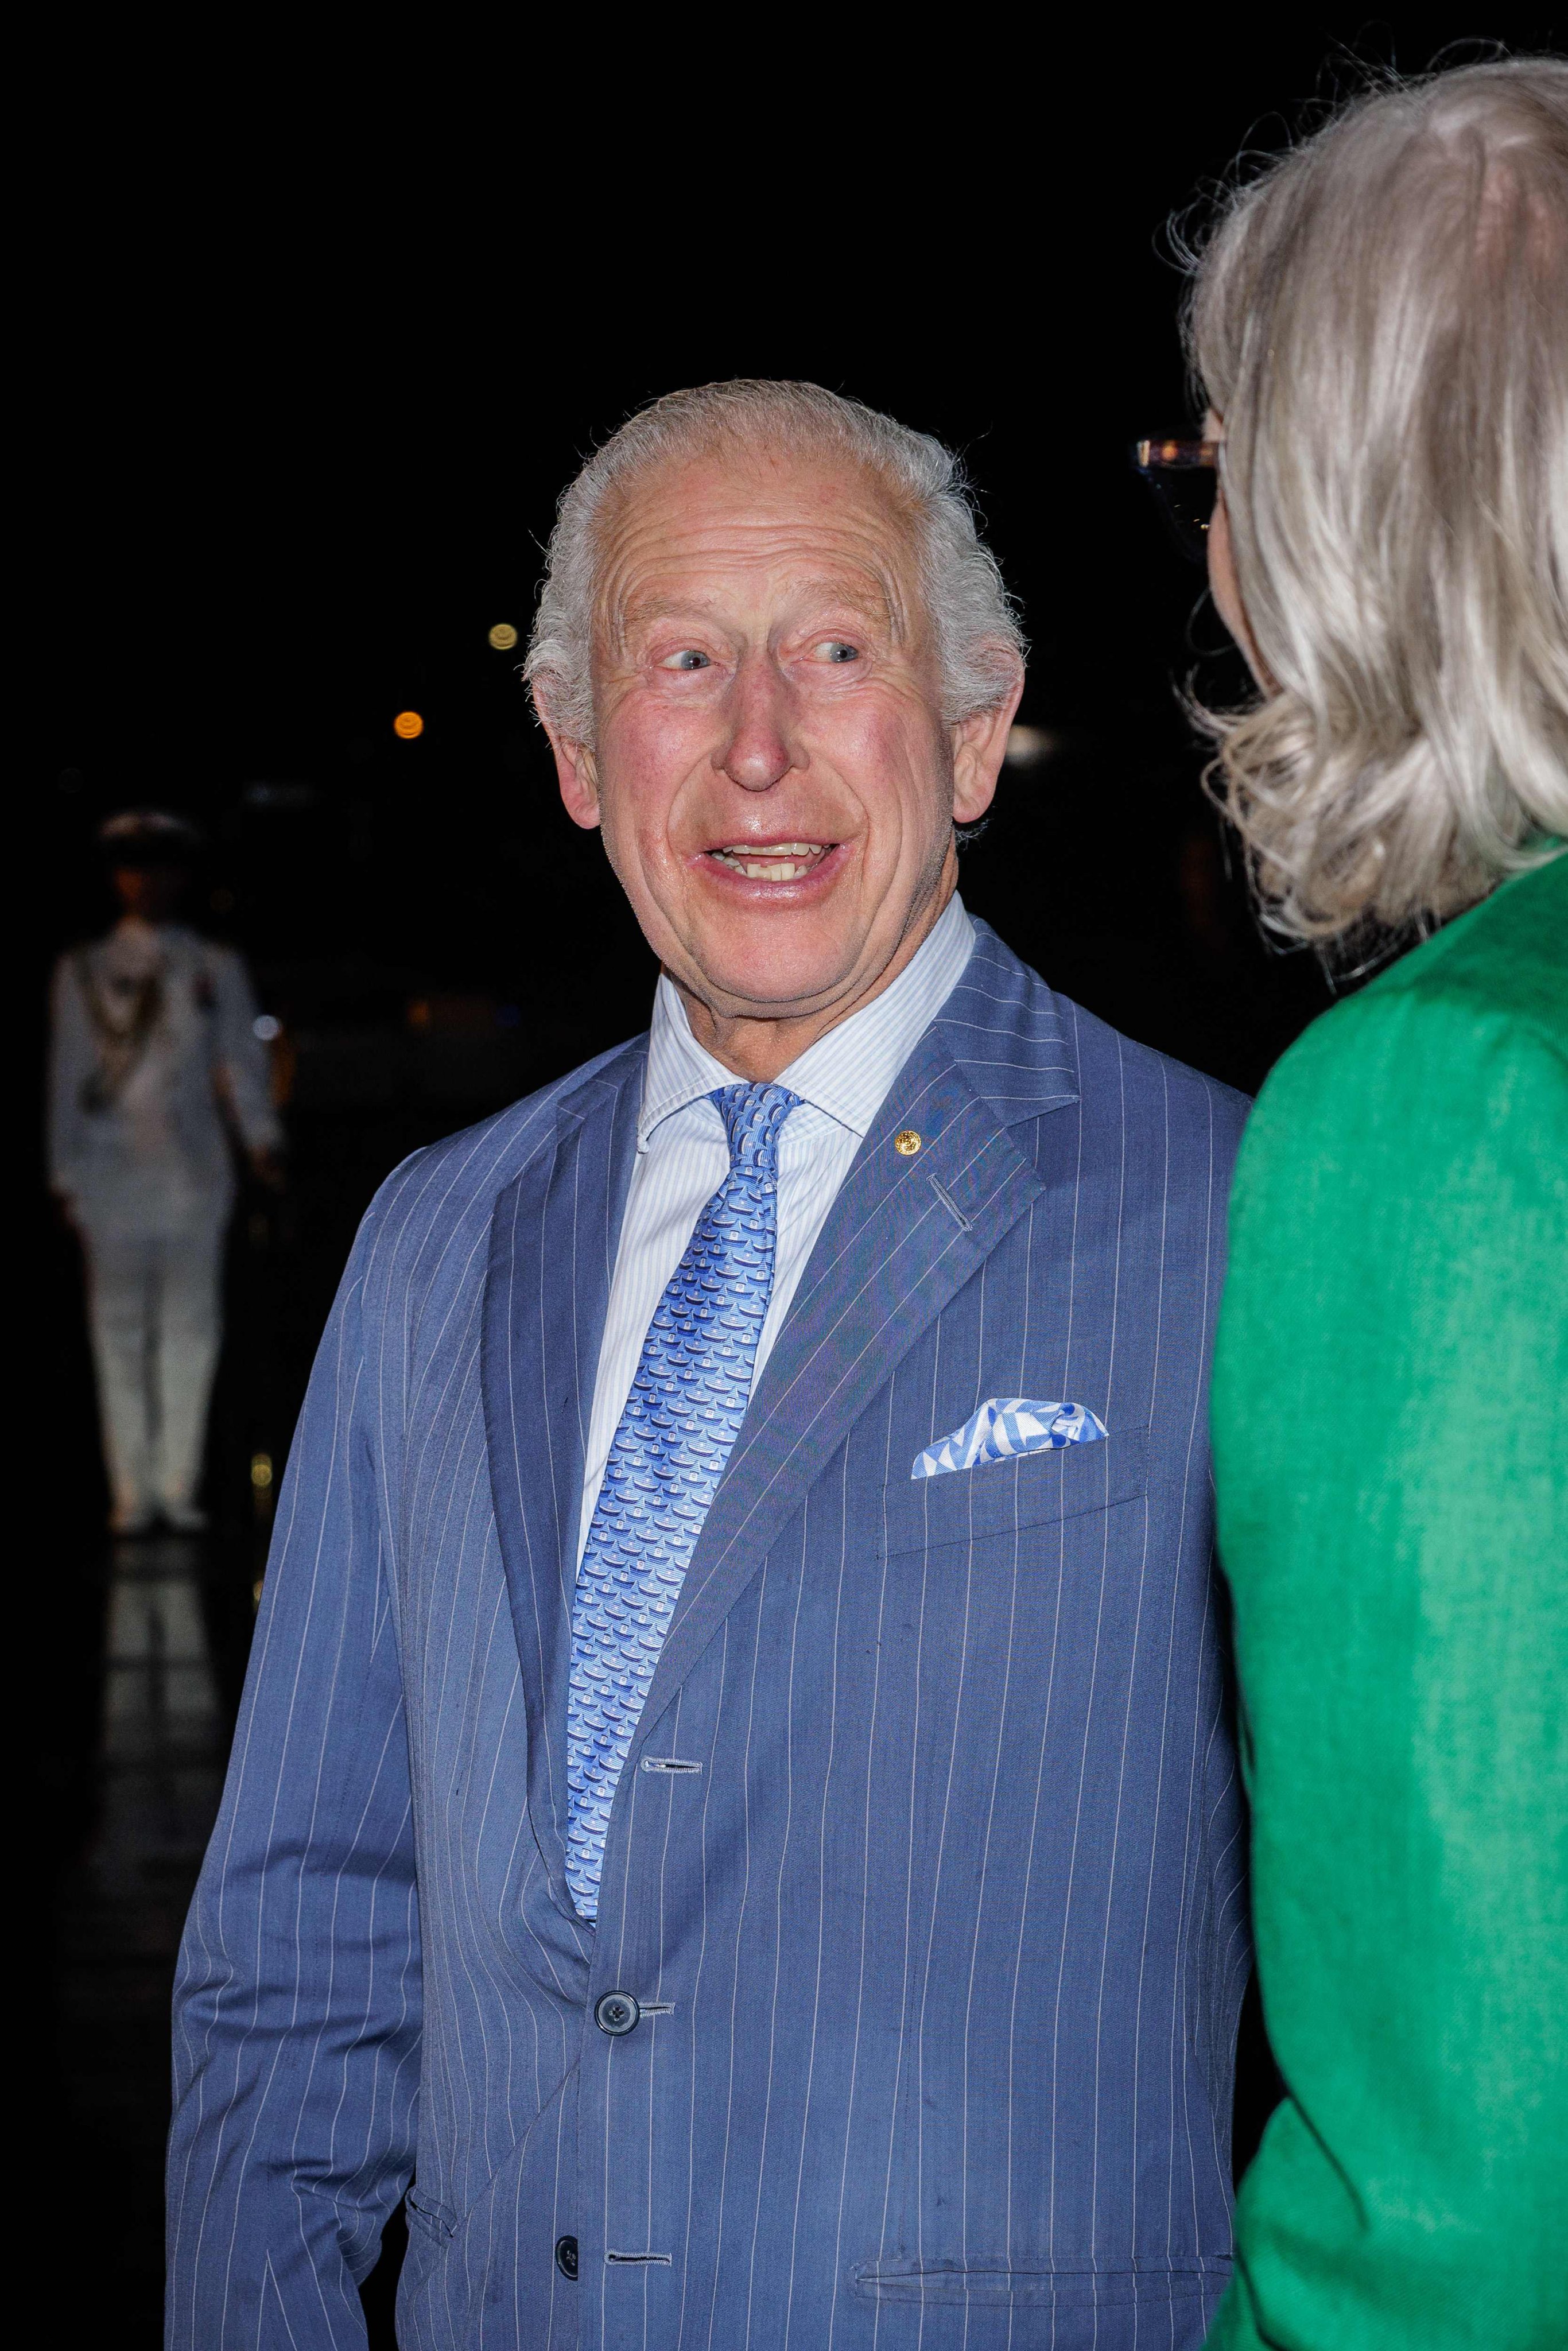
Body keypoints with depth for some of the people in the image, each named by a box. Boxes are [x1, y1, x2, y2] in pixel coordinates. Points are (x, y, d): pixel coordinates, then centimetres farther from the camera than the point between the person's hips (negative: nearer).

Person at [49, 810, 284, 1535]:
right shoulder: (83, 971, 9)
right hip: (111, 1171, -1)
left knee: (190, 1327, 0)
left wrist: (262, 1136, -14)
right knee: (120, 1331, -2)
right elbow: (67, 1075, 8)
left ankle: (178, 1487, 6)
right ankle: (132, 1492, 2)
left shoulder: (216, 969, 11)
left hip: (194, 1171, 1)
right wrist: (64, 1176, 3)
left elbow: (242, 1060, 2)